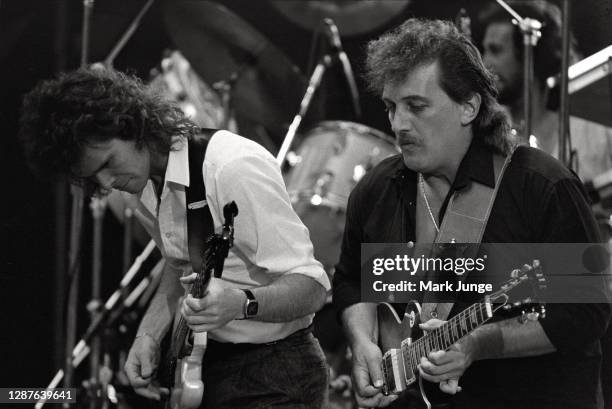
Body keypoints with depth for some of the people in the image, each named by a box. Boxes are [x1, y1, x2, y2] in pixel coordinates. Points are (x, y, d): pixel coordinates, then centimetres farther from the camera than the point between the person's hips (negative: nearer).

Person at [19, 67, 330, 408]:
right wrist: (150, 335, 3)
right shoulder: (142, 186, 1)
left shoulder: (235, 169, -25)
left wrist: (240, 304, -42)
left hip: (275, 379, -8)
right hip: (215, 365, 8)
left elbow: (311, 287, -24)